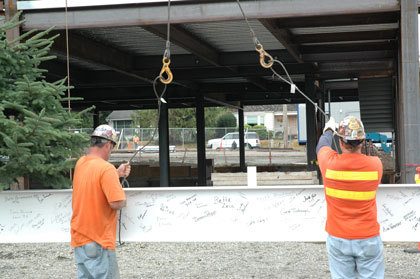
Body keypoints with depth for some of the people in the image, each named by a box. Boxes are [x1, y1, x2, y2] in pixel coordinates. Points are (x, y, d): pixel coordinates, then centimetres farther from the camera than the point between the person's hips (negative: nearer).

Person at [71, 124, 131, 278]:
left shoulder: (80, 163, 6)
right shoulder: (107, 169, -19)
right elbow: (117, 203, -22)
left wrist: (117, 173, 14)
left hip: (79, 237, 8)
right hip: (98, 241, -8)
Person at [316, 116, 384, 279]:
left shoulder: (330, 163, -10)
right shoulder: (375, 164, -9)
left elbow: (322, 146, 13)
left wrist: (329, 130, 33)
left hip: (338, 239, 0)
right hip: (369, 240, 0)